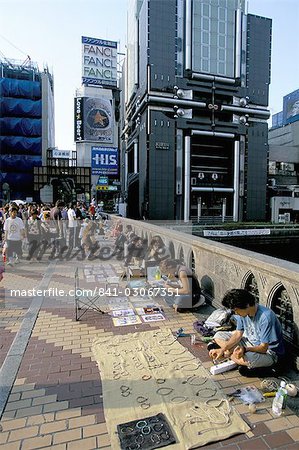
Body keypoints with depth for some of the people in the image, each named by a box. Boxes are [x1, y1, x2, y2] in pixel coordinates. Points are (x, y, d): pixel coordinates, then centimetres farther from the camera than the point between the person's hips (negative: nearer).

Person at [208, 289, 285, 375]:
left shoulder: (266, 317, -32)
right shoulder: (243, 313, -9)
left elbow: (263, 348, -27)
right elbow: (238, 334, -2)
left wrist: (245, 349, -43)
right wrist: (223, 349, -13)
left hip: (268, 352, -7)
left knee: (245, 358, -40)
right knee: (218, 336, 4)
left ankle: (229, 353, -10)